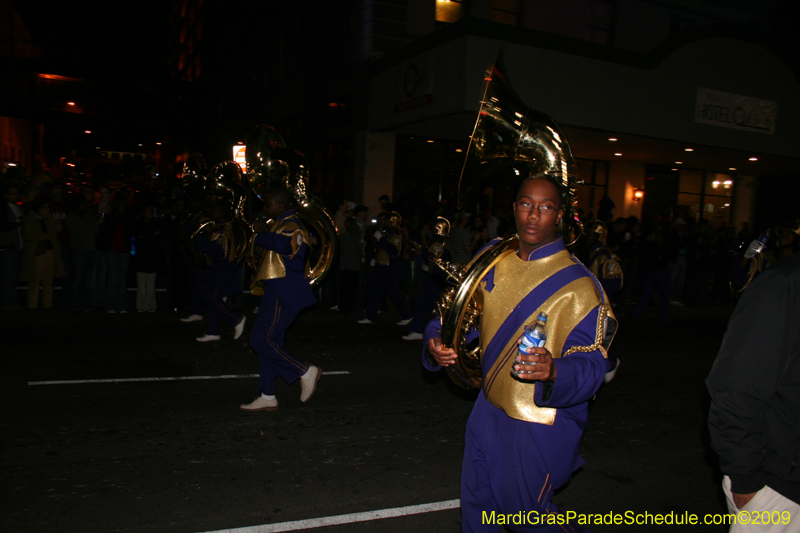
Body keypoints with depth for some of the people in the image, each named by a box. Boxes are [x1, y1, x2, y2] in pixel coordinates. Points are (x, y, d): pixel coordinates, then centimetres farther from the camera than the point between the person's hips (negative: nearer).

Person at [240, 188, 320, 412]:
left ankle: (306, 372, -2)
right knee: (268, 341, 10)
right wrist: (259, 265, 13)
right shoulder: (280, 225, 22)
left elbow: (282, 243, -36)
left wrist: (260, 233, -18)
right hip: (277, 291, 11)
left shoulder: (291, 225, -13)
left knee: (262, 340, -13)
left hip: (284, 294, -11)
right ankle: (267, 397, 16)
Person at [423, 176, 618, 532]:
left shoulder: (578, 285, -17)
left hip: (541, 420, -5)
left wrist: (554, 372, -43)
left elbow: (593, 365, -21)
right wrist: (436, 342, -14)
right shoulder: (494, 262, 0)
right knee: (475, 504, 20)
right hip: (491, 406, 6)